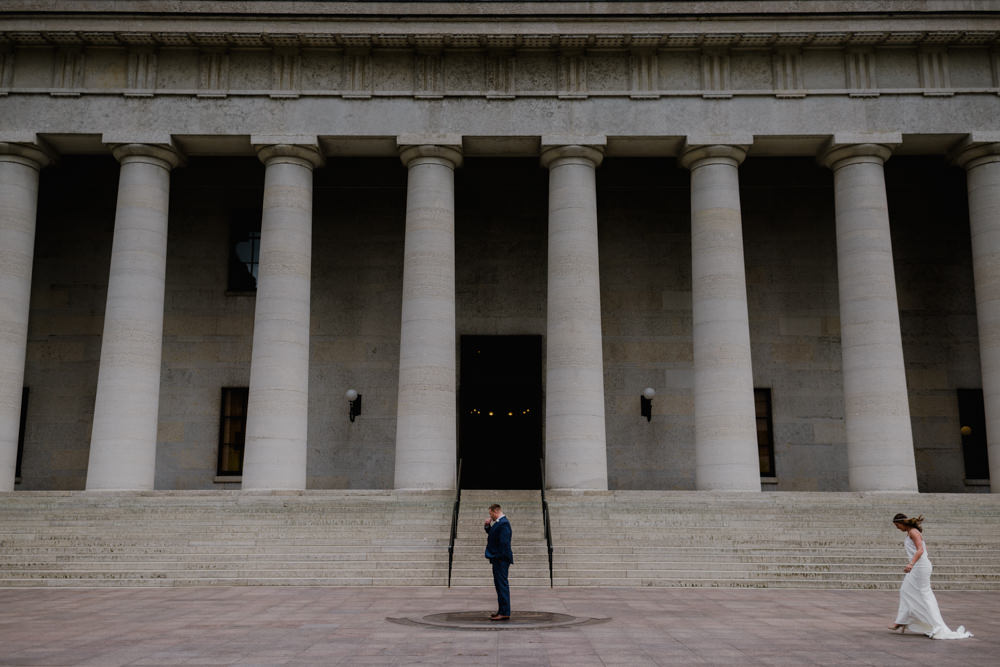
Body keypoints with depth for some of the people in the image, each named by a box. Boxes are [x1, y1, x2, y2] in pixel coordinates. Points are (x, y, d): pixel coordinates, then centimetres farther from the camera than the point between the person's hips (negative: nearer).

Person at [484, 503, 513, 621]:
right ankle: (502, 611, 23)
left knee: (502, 584, -8)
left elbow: (504, 543, -23)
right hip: (497, 559, 11)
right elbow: (491, 533, 27)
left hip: (501, 559, -11)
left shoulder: (503, 523, -18)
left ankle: (505, 613, -5)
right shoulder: (498, 522, 14)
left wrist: (500, 557, -20)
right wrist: (487, 526, 10)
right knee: (499, 584, 16)